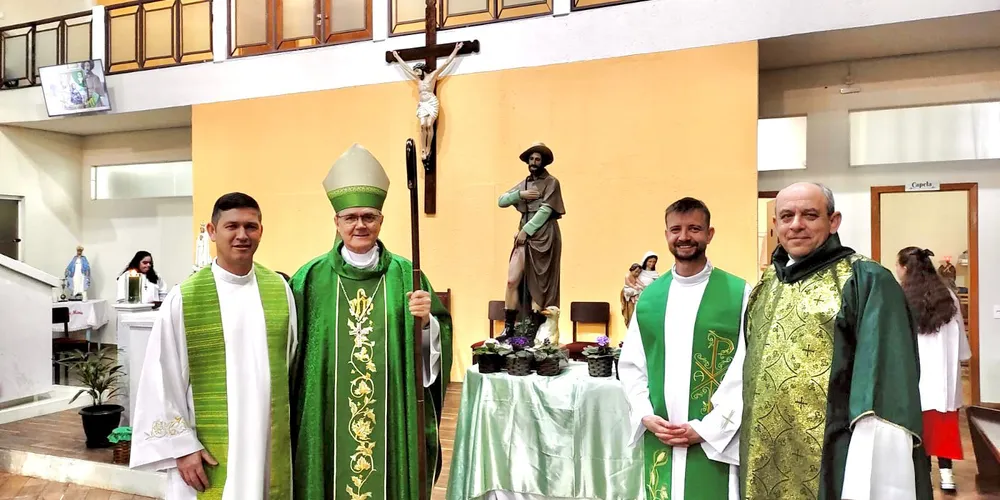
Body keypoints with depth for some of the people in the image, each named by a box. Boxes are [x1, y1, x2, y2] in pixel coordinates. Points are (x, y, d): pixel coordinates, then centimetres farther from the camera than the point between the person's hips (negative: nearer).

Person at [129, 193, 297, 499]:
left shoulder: (280, 290, 0)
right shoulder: (184, 299, -8)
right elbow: (163, 380, -6)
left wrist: (290, 426, 10)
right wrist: (181, 446, -8)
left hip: (271, 443, 3)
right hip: (208, 450, -2)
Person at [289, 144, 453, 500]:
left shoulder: (406, 275, 0)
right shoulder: (311, 278, -1)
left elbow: (435, 345, -1)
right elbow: (291, 351, 2)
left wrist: (425, 320, -20)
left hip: (390, 418, 1)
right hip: (327, 419, 0)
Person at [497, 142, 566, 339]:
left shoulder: (551, 183, 1)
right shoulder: (523, 184, 18)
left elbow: (545, 210, -10)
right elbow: (501, 201, 10)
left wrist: (526, 230, -14)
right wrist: (520, 194, -6)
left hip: (543, 237, -5)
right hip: (524, 236, 5)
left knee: (537, 285, -4)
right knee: (512, 281, -5)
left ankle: (537, 332, 2)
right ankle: (508, 328, 1)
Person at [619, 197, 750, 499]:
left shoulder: (739, 294, -5)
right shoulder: (649, 296, 7)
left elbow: (746, 370, -9)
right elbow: (630, 364, 9)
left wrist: (706, 428, -12)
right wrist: (646, 416, -4)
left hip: (716, 440, -3)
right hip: (659, 439, 3)